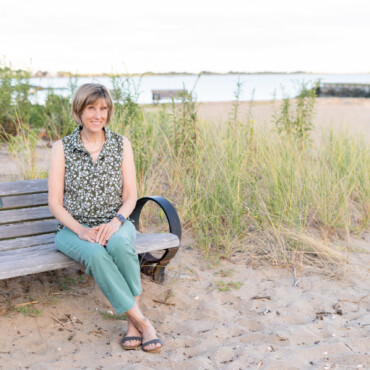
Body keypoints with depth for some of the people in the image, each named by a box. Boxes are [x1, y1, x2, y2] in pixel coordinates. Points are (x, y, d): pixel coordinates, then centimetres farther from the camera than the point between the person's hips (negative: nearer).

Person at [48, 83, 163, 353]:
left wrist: (115, 222, -20)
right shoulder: (62, 148, -2)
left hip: (114, 225, 1)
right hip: (74, 228, -1)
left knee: (120, 243, -35)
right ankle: (142, 322, -27)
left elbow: (130, 197, 1)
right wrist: (81, 231, -20)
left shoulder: (122, 144, 2)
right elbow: (55, 202, -3)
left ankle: (133, 322, -25)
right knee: (95, 254, -35)